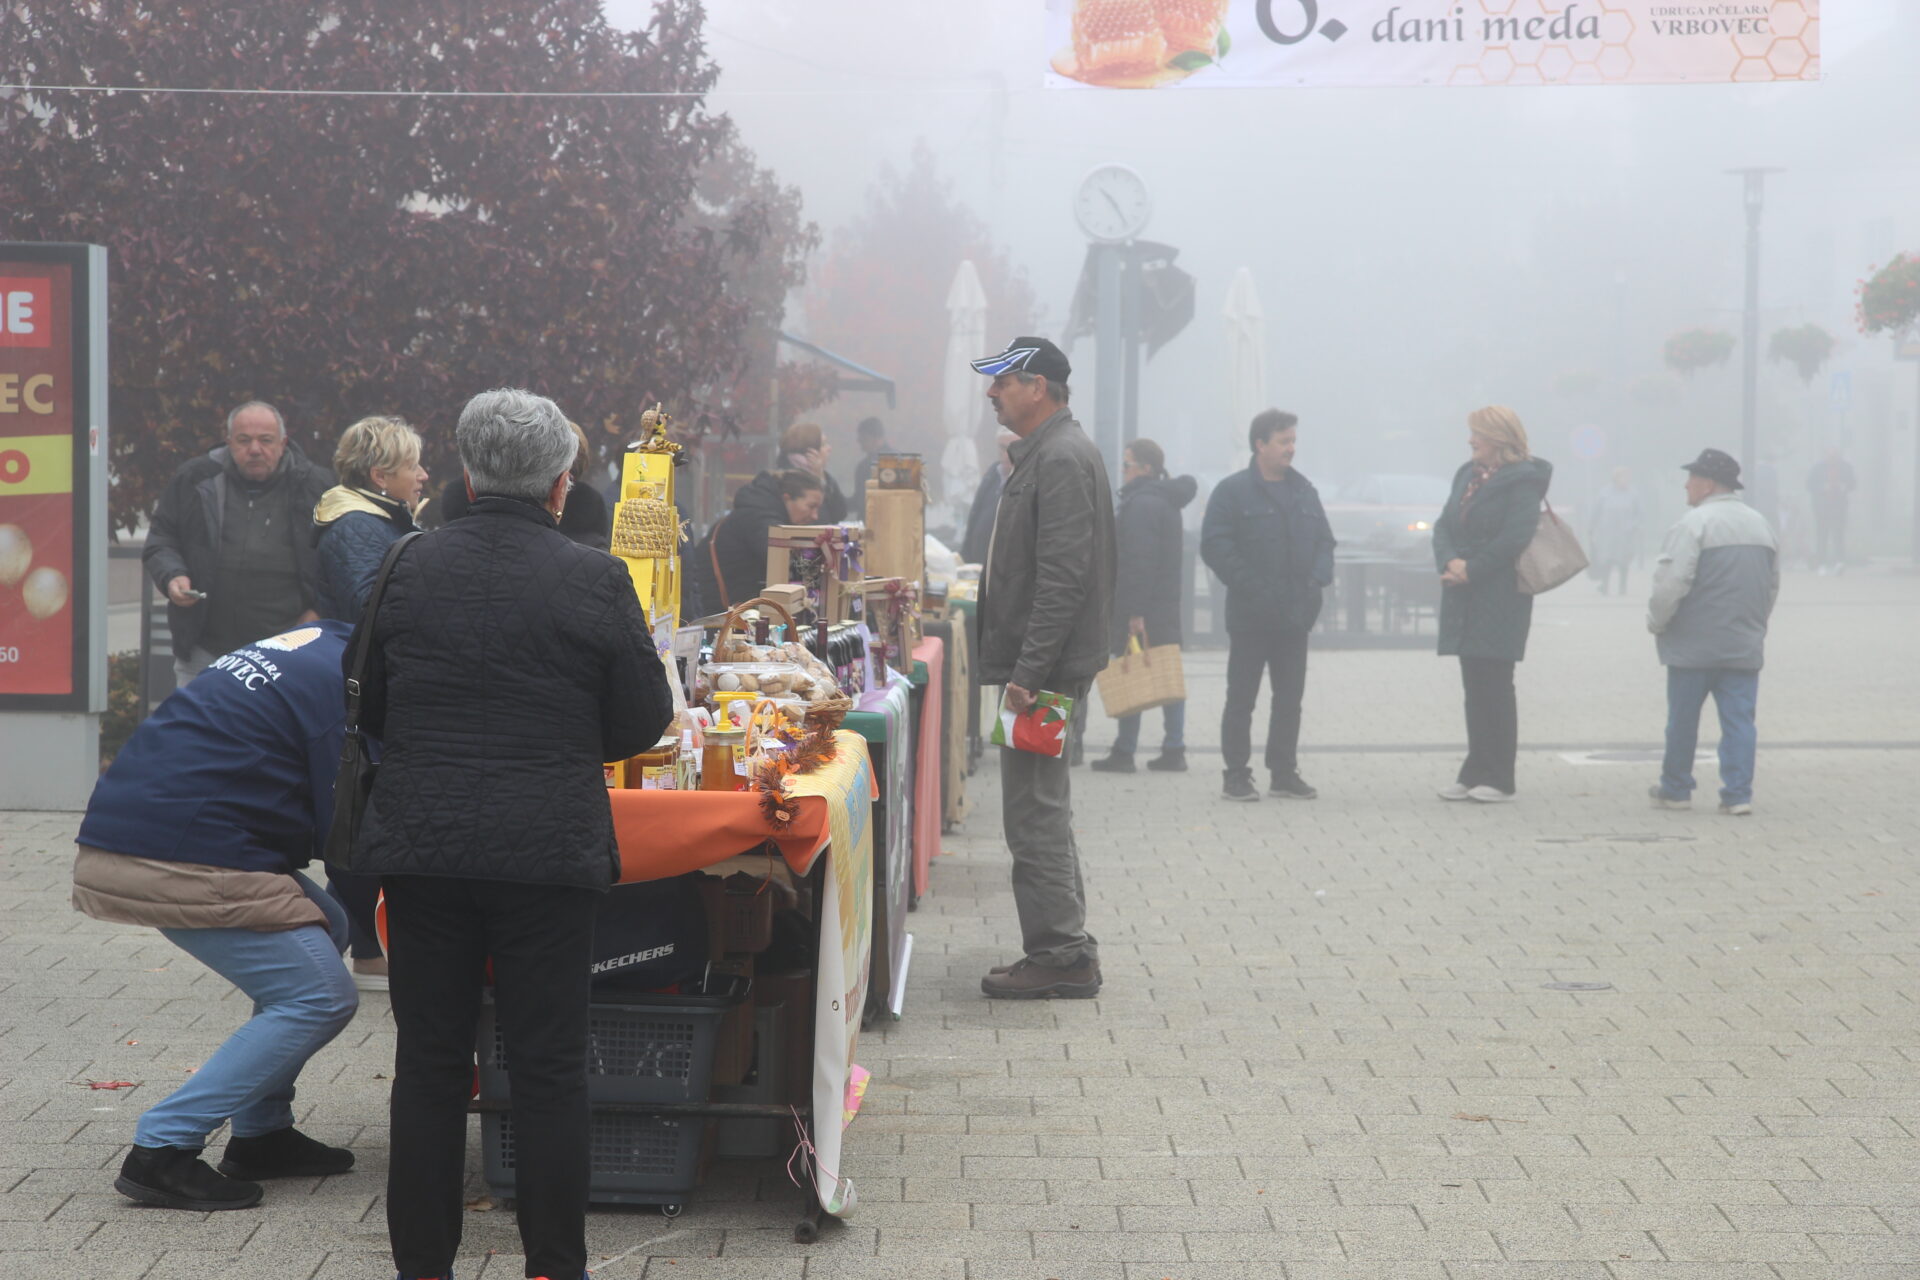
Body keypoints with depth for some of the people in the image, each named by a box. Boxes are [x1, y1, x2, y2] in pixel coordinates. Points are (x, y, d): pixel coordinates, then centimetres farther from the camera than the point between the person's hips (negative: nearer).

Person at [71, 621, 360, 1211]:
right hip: (182, 864, -10)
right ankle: (162, 1151, -6)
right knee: (319, 997, -5)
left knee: (323, 929, 19)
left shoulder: (318, 642, 20)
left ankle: (260, 1135, 20)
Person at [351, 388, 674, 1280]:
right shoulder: (595, 580, -7)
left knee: (428, 1062, 11)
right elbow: (643, 721, 0)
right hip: (548, 851, -2)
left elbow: (371, 710, 11)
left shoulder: (412, 567, 1)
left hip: (419, 844, 3)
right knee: (548, 1068, 6)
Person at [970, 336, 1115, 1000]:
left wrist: (1029, 672, -24)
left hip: (1046, 667, -11)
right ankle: (1067, 948, 22)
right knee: (1040, 809, 15)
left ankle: (1062, 957, -4)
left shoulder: (1063, 459, -16)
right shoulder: (1042, 454, 18)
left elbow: (1064, 576, -23)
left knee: (1035, 813, -8)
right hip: (1036, 666, 11)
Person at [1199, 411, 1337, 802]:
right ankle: (1236, 774, 7)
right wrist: (1251, 587, -18)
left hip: (1295, 613, 5)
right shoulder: (1232, 491, -6)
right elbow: (1215, 546, -12)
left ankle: (1284, 772, 18)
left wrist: (1317, 580, -3)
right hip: (1250, 615, -5)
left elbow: (1324, 540, 16)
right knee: (1241, 697, 1)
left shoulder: (1304, 490, 12)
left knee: (1290, 696, 9)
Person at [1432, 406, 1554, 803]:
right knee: (1474, 687, 9)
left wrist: (1471, 570, -16)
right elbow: (1444, 526, 10)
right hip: (1464, 599, 7)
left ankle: (1498, 779, 2)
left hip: (1500, 600, -7)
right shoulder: (1468, 475, 15)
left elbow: (1514, 538, -19)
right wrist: (1450, 562, -9)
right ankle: (1475, 773, 14)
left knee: (1495, 687, -3)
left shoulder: (1521, 482, -8)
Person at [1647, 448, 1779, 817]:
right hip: (1745, 647, 5)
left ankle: (1675, 790, 18)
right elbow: (1773, 586, 17)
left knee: (1682, 720, 7)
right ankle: (1738, 794, -2)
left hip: (1694, 645, -5)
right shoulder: (1760, 524, 11)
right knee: (1739, 720, 4)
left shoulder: (1694, 523, -12)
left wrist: (1656, 623, -4)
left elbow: (1671, 583, -18)